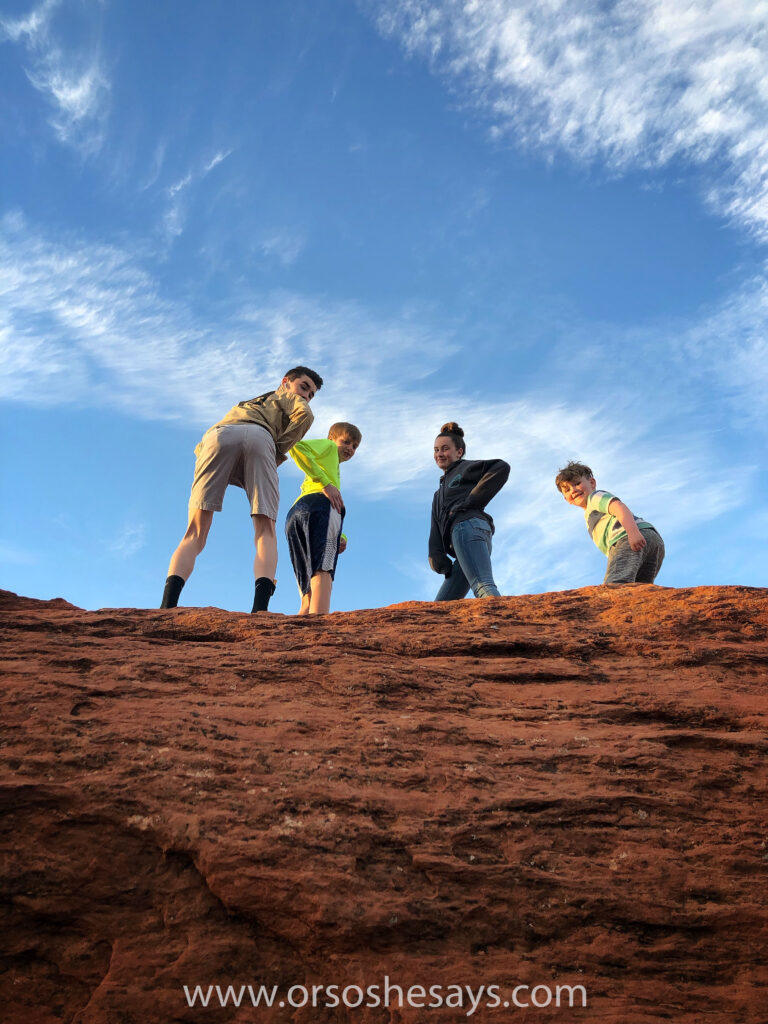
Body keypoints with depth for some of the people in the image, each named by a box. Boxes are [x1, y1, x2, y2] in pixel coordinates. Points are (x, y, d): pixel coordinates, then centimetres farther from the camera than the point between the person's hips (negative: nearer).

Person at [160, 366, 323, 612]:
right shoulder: (285, 396, 37)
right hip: (259, 437, -3)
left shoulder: (242, 405, 49)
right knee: (265, 532, -10)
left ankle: (167, 606, -30)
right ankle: (260, 610, -34)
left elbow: (200, 449, 37)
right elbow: (305, 415, 10)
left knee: (194, 535, -7)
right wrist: (278, 453, 14)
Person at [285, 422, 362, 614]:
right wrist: (326, 483, -7)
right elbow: (296, 446, 0)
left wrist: (340, 536, 12)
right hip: (319, 503, -7)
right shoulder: (328, 445, 23)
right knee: (322, 572, -25)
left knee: (310, 594, 0)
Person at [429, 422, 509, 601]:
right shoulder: (440, 493, 38)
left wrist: (473, 501, -7)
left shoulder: (464, 468, 16)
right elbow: (436, 529, 25)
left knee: (483, 587, -32)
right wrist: (437, 558, 6)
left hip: (469, 527, -9)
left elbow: (502, 467, -3)